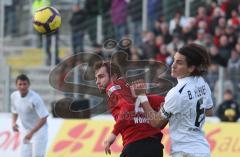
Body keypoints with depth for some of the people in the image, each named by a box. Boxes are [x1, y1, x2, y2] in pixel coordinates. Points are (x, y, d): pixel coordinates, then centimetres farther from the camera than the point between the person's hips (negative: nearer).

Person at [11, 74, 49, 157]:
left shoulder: (35, 98, -25)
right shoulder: (14, 96, -4)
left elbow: (43, 119, -24)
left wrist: (31, 133, -29)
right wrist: (14, 122, -4)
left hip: (39, 131, -7)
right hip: (26, 131, 7)